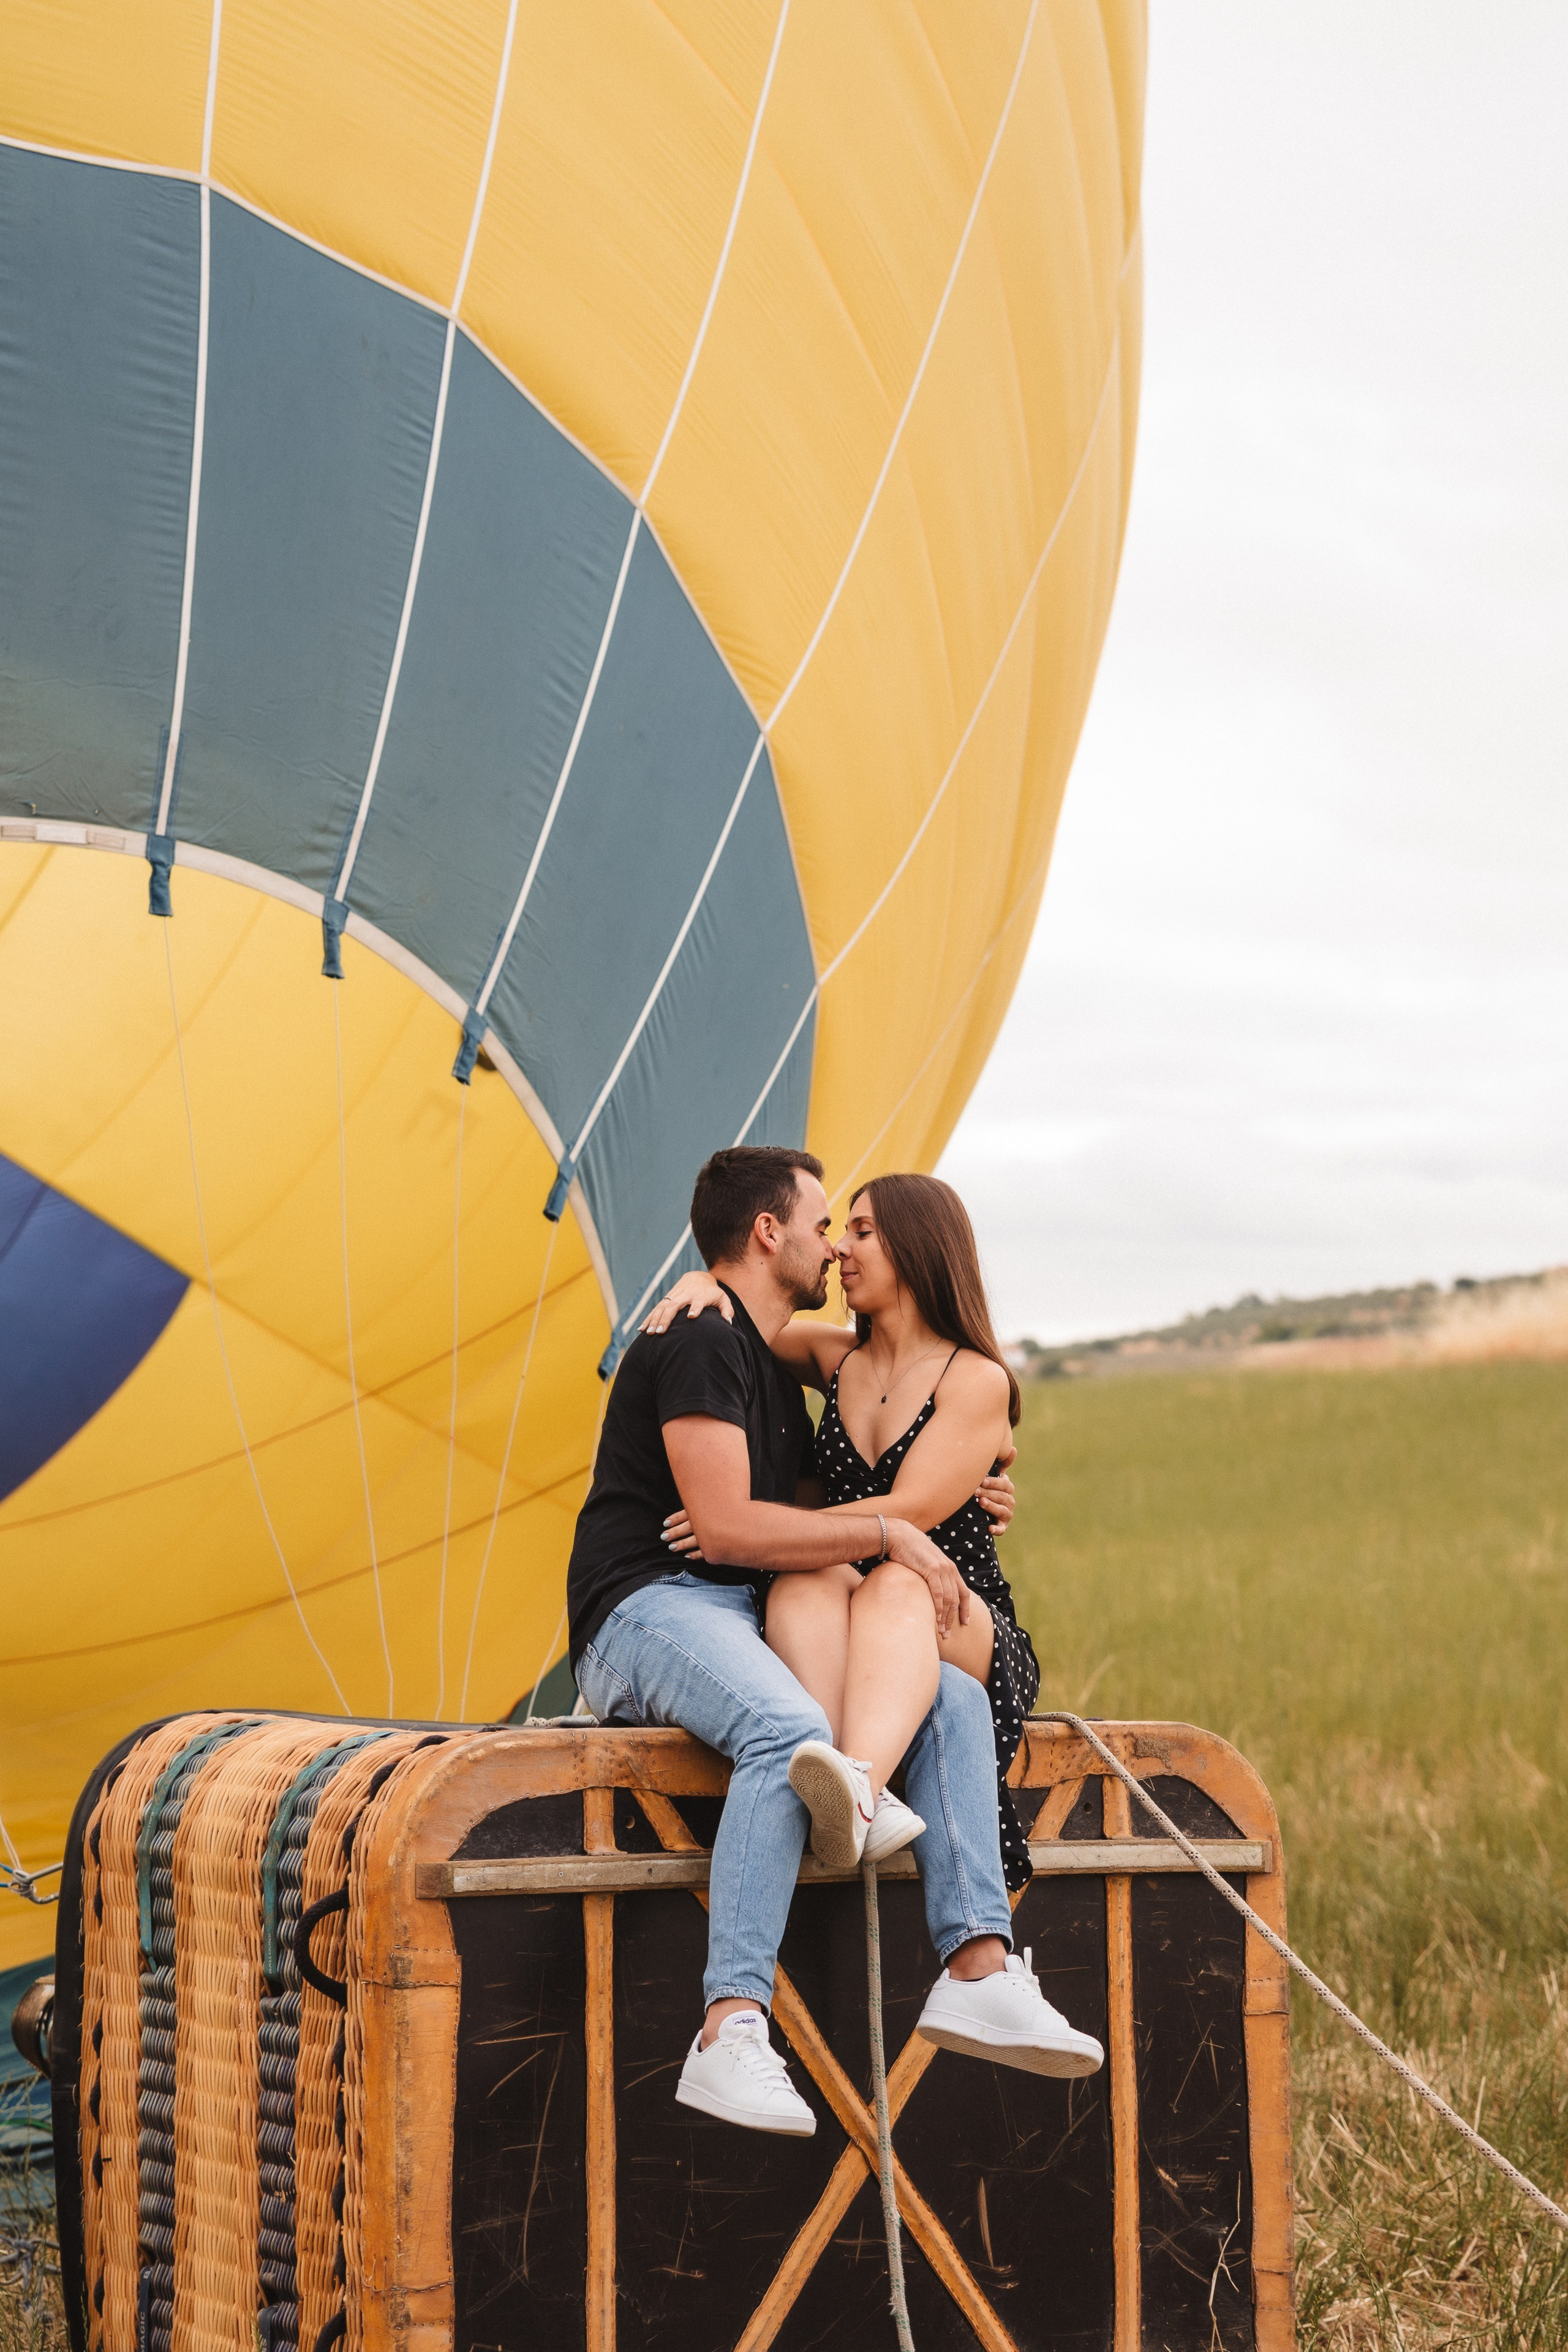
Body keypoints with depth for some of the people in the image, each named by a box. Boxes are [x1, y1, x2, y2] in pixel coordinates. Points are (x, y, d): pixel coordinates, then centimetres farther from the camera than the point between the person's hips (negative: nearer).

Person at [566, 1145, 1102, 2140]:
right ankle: (731, 2038, -46)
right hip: (650, 1610, -9)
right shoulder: (699, 1343, -8)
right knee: (788, 1730, -38)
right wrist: (889, 1532, -11)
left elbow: (813, 1508, 35)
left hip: (748, 1626, 9)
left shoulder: (771, 1365, 24)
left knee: (954, 1699, -8)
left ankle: (979, 1969, -21)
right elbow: (726, 1528, -18)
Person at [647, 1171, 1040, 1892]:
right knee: (807, 1580, -31)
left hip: (964, 1634, -4)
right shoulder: (837, 1360, 18)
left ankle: (860, 1784, -66)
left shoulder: (976, 1381, 0)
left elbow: (908, 1512, -13)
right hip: (845, 1644, 4)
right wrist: (703, 1282, 4)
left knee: (894, 1584, -38)